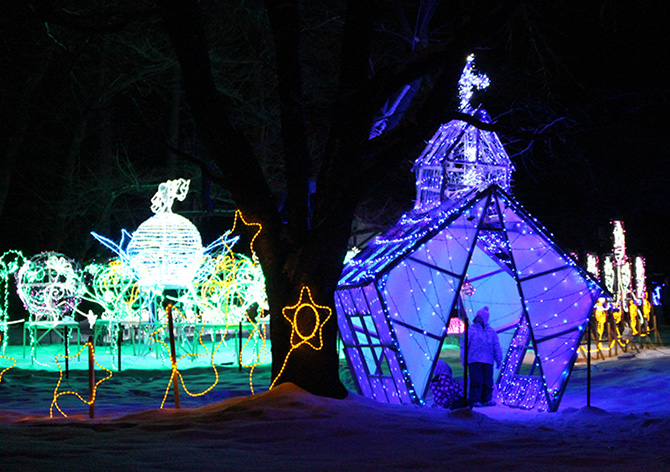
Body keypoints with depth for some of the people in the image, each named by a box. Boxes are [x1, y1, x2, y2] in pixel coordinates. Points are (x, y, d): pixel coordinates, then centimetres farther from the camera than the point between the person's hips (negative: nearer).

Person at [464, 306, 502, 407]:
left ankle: (486, 400, 13)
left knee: (488, 381, 2)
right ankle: (474, 400, -7)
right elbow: (465, 346, 8)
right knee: (476, 381, -11)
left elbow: (497, 347, 16)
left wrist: (498, 360, 10)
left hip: (488, 361, 3)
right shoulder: (470, 330, 9)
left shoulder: (491, 332, 15)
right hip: (474, 361, -3)